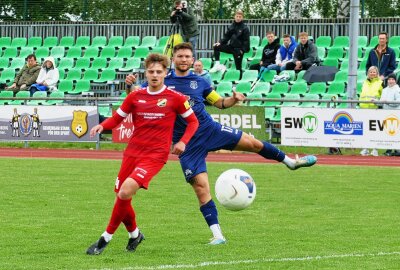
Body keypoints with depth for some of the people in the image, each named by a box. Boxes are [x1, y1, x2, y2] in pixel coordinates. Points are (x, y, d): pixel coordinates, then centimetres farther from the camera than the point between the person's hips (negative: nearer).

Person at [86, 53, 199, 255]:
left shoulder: (175, 98, -2)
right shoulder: (135, 96, 6)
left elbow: (193, 121, 8)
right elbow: (117, 118, 15)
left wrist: (183, 142, -9)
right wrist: (102, 126, -7)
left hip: (155, 155, -5)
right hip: (132, 152, 5)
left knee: (126, 191, -24)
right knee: (121, 196, 6)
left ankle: (106, 238, -11)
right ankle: (134, 234, 36)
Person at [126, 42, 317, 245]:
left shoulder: (199, 82, 7)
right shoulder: (163, 81, -1)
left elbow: (220, 103, 16)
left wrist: (233, 99, -5)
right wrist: (130, 84, -27)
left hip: (209, 129, 2)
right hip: (187, 143, -2)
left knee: (252, 143, -1)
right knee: (200, 186, -10)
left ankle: (290, 161, 26)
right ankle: (217, 234, -4)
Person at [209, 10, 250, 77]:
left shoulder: (245, 28, -8)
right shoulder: (232, 27, 9)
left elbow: (246, 41, -10)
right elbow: (226, 37, 12)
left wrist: (243, 50, -19)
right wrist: (220, 42, -4)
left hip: (238, 49, -6)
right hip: (231, 47, 6)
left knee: (238, 66, -4)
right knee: (216, 47, -4)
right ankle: (217, 64, -6)